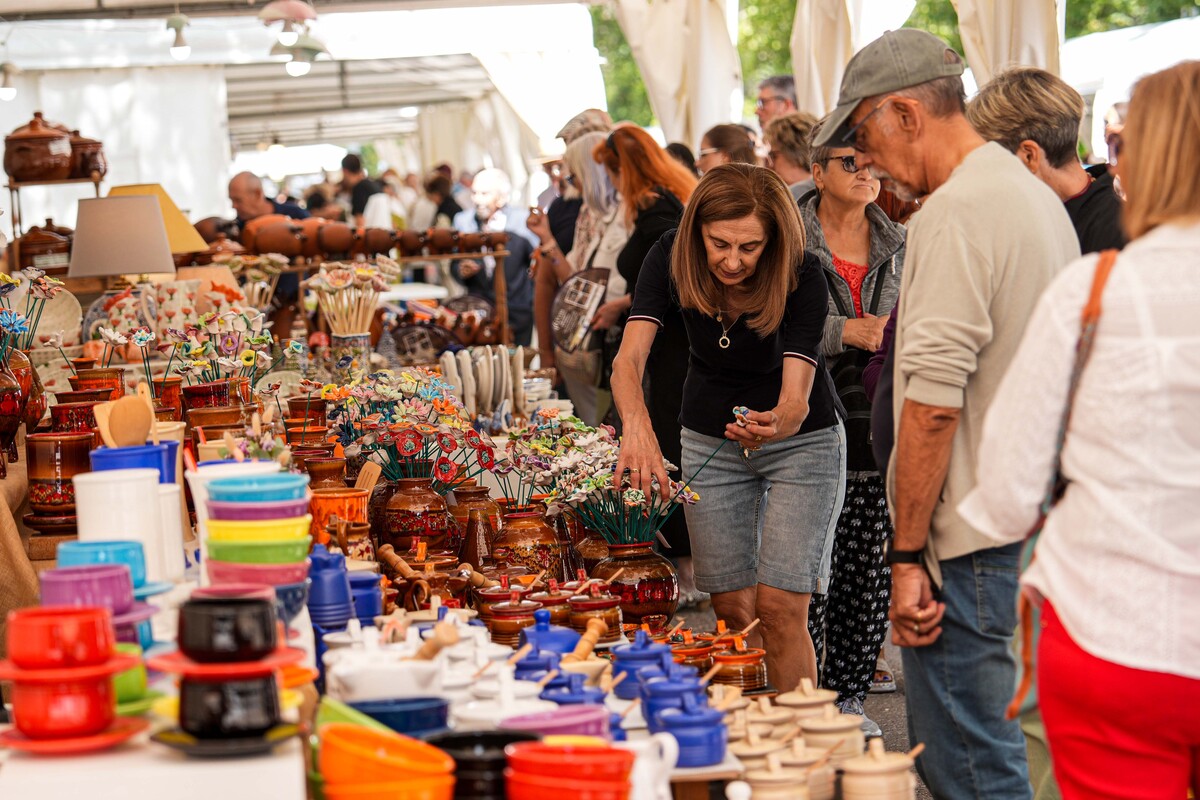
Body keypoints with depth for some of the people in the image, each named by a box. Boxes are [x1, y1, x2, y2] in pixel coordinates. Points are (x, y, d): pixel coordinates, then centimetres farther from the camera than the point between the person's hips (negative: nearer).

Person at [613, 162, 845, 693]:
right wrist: (637, 426, -50)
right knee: (733, 610, 3)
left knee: (780, 608, -11)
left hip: (800, 442, -3)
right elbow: (628, 360, -29)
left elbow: (796, 400, -31)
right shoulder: (671, 260, -20)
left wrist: (775, 423, -55)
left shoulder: (802, 277, -26)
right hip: (709, 440, 3)